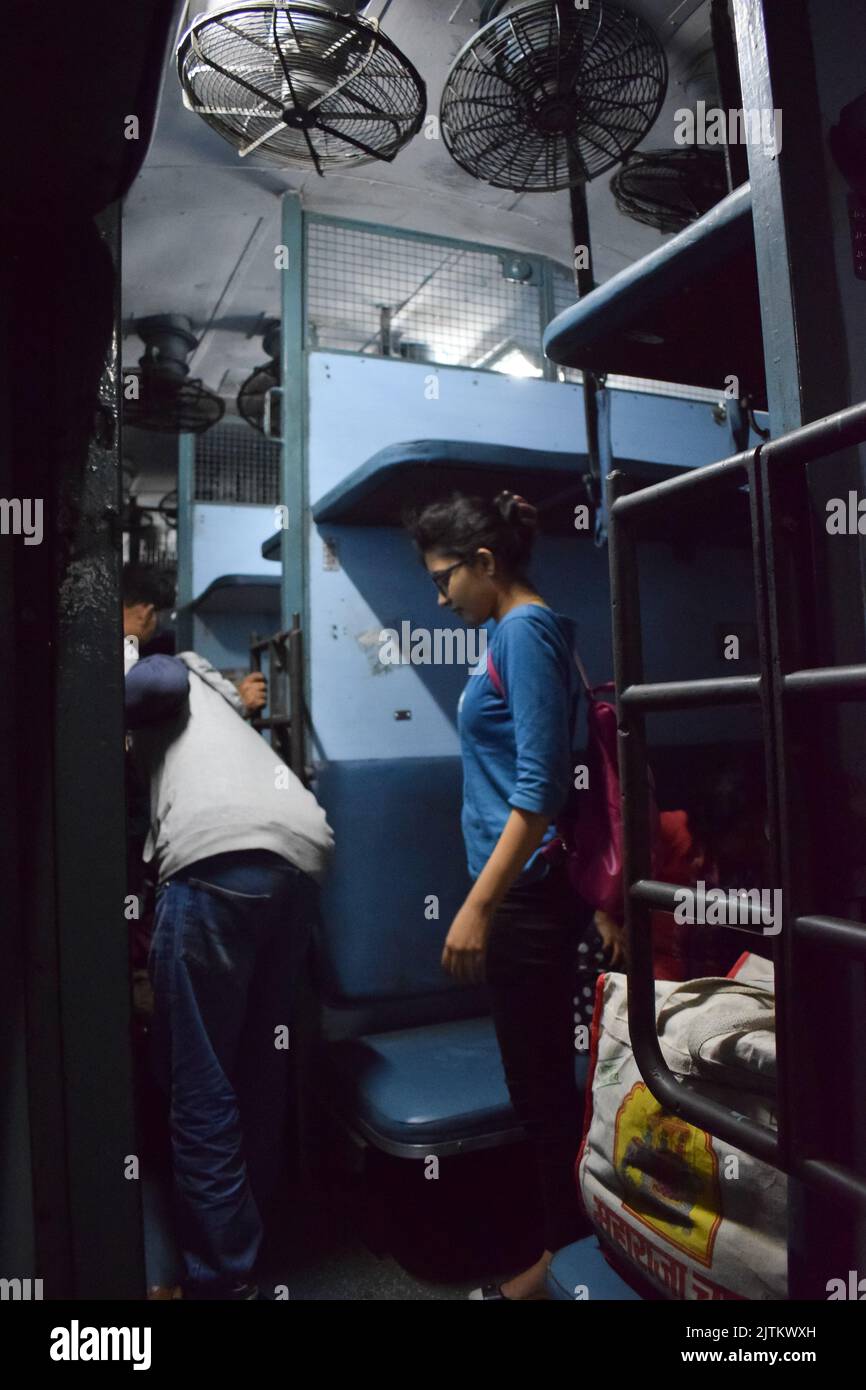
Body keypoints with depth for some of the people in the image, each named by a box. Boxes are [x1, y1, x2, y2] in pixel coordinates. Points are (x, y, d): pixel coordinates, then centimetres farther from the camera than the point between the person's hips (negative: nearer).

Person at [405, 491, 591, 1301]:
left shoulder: (527, 628, -14)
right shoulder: (510, 632, 13)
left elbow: (539, 785, -21)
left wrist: (479, 905, -22)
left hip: (528, 893, -9)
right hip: (519, 894, 9)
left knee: (540, 1085, 6)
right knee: (542, 1082, 19)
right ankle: (566, 1248, 36)